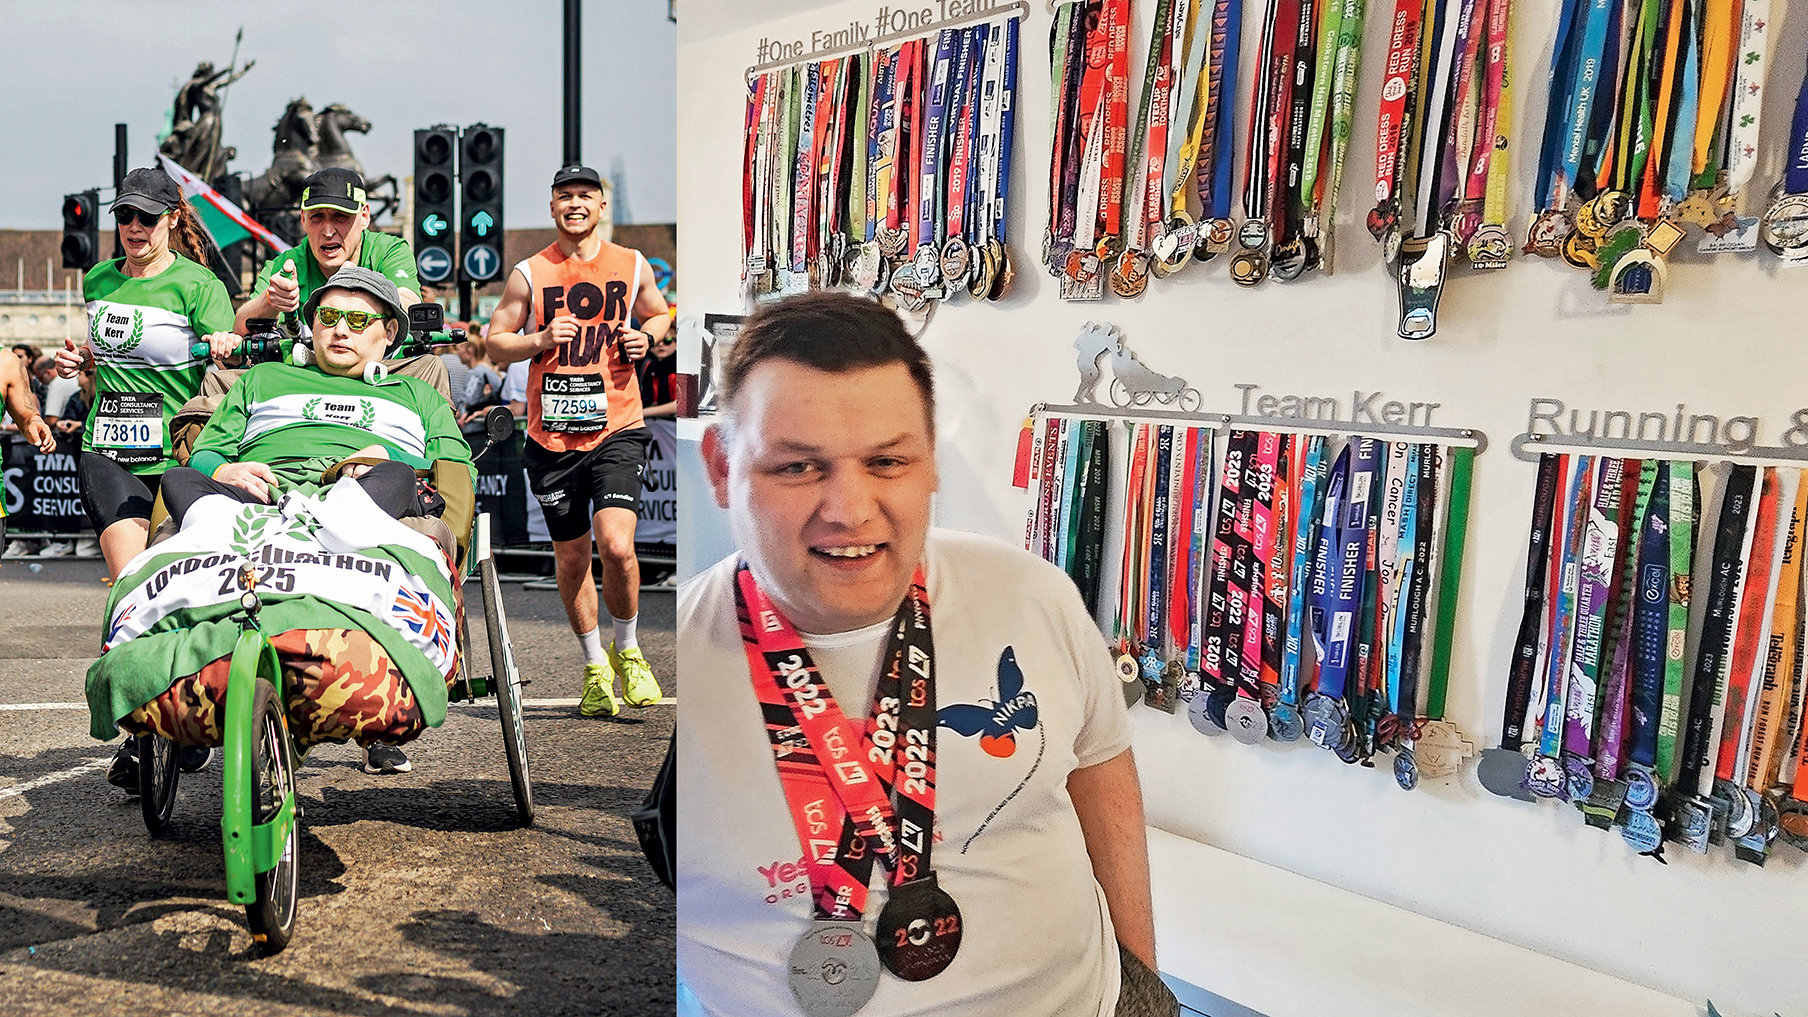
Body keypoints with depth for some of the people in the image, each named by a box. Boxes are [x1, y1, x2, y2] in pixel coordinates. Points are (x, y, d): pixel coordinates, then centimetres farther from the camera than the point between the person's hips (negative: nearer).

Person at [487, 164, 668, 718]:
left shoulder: (632, 266, 6)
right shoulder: (529, 274, 3)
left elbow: (659, 313, 23)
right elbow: (495, 344, 7)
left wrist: (645, 339, 1)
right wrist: (542, 339, -12)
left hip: (618, 428, -1)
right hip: (552, 435, 1)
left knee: (616, 544, -18)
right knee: (571, 559, 10)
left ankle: (627, 650, 9)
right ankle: (595, 666, 30)